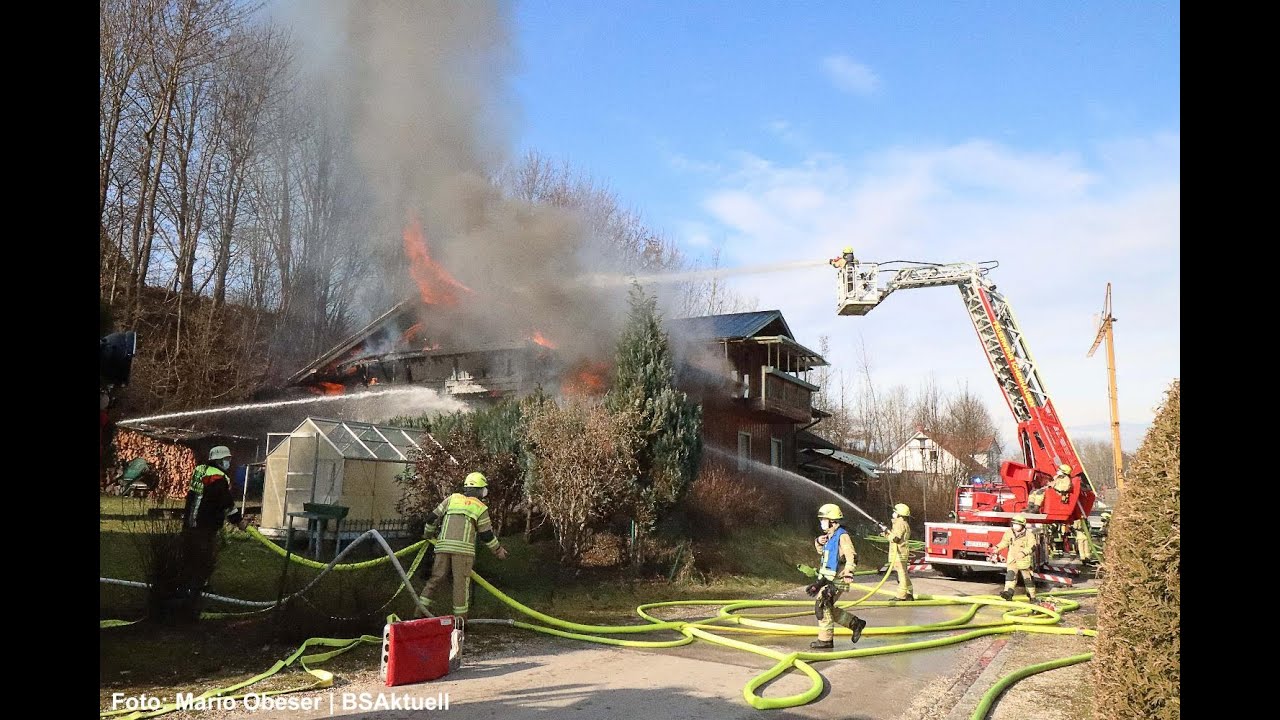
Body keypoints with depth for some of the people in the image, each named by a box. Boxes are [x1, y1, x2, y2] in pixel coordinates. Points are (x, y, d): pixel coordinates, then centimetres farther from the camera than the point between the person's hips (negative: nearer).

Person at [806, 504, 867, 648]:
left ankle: (825, 640, 4)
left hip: (836, 580, -9)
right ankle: (856, 623, 24)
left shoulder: (842, 536, -16)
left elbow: (852, 556, -25)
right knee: (827, 608, 15)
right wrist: (818, 542, 7)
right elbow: (821, 551, 29)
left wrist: (848, 573, -37)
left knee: (822, 607, -6)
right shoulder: (830, 536, 13)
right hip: (827, 578, 9)